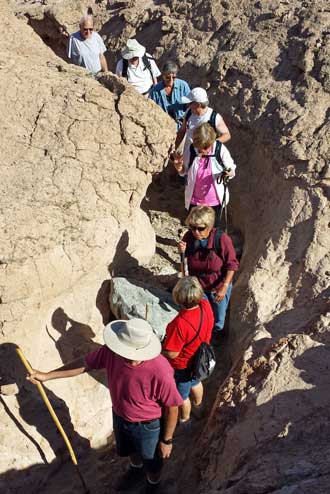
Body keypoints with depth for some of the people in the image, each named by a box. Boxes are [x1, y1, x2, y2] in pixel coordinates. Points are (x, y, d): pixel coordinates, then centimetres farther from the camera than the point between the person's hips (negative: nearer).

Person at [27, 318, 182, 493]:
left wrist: (167, 440, -11)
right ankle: (136, 470, 70)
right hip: (119, 416, 5)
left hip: (147, 426, -5)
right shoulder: (111, 351, -27)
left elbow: (172, 408, -25)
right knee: (128, 450, 36)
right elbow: (85, 363, -8)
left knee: (152, 463, 26)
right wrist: (47, 376, -4)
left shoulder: (160, 371, -42)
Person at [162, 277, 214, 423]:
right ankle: (198, 404, 66)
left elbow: (171, 353, -32)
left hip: (182, 366, -6)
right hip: (199, 359, 6)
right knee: (195, 382, 37)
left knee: (182, 395, 25)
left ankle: (184, 419, 53)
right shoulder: (206, 305, -24)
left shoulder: (180, 323, -44)